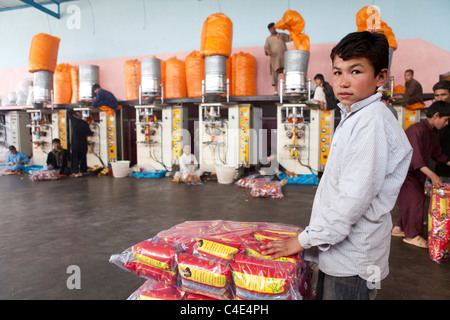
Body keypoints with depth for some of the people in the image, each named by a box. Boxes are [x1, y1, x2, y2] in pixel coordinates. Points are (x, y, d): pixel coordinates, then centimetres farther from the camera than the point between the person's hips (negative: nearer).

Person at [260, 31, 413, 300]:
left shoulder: (373, 122, -20)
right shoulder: (354, 118, 11)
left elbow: (353, 199, -26)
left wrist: (303, 240, -17)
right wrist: (310, 237, 15)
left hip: (352, 261, -9)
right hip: (338, 253, 9)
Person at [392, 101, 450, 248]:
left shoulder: (433, 133, 9)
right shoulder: (417, 130, -22)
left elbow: (437, 154, 19)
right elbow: (416, 157, -30)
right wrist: (432, 175, -37)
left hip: (417, 172, 10)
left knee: (415, 200, 9)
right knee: (416, 198, -12)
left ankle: (399, 228, 23)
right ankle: (412, 235, 0)